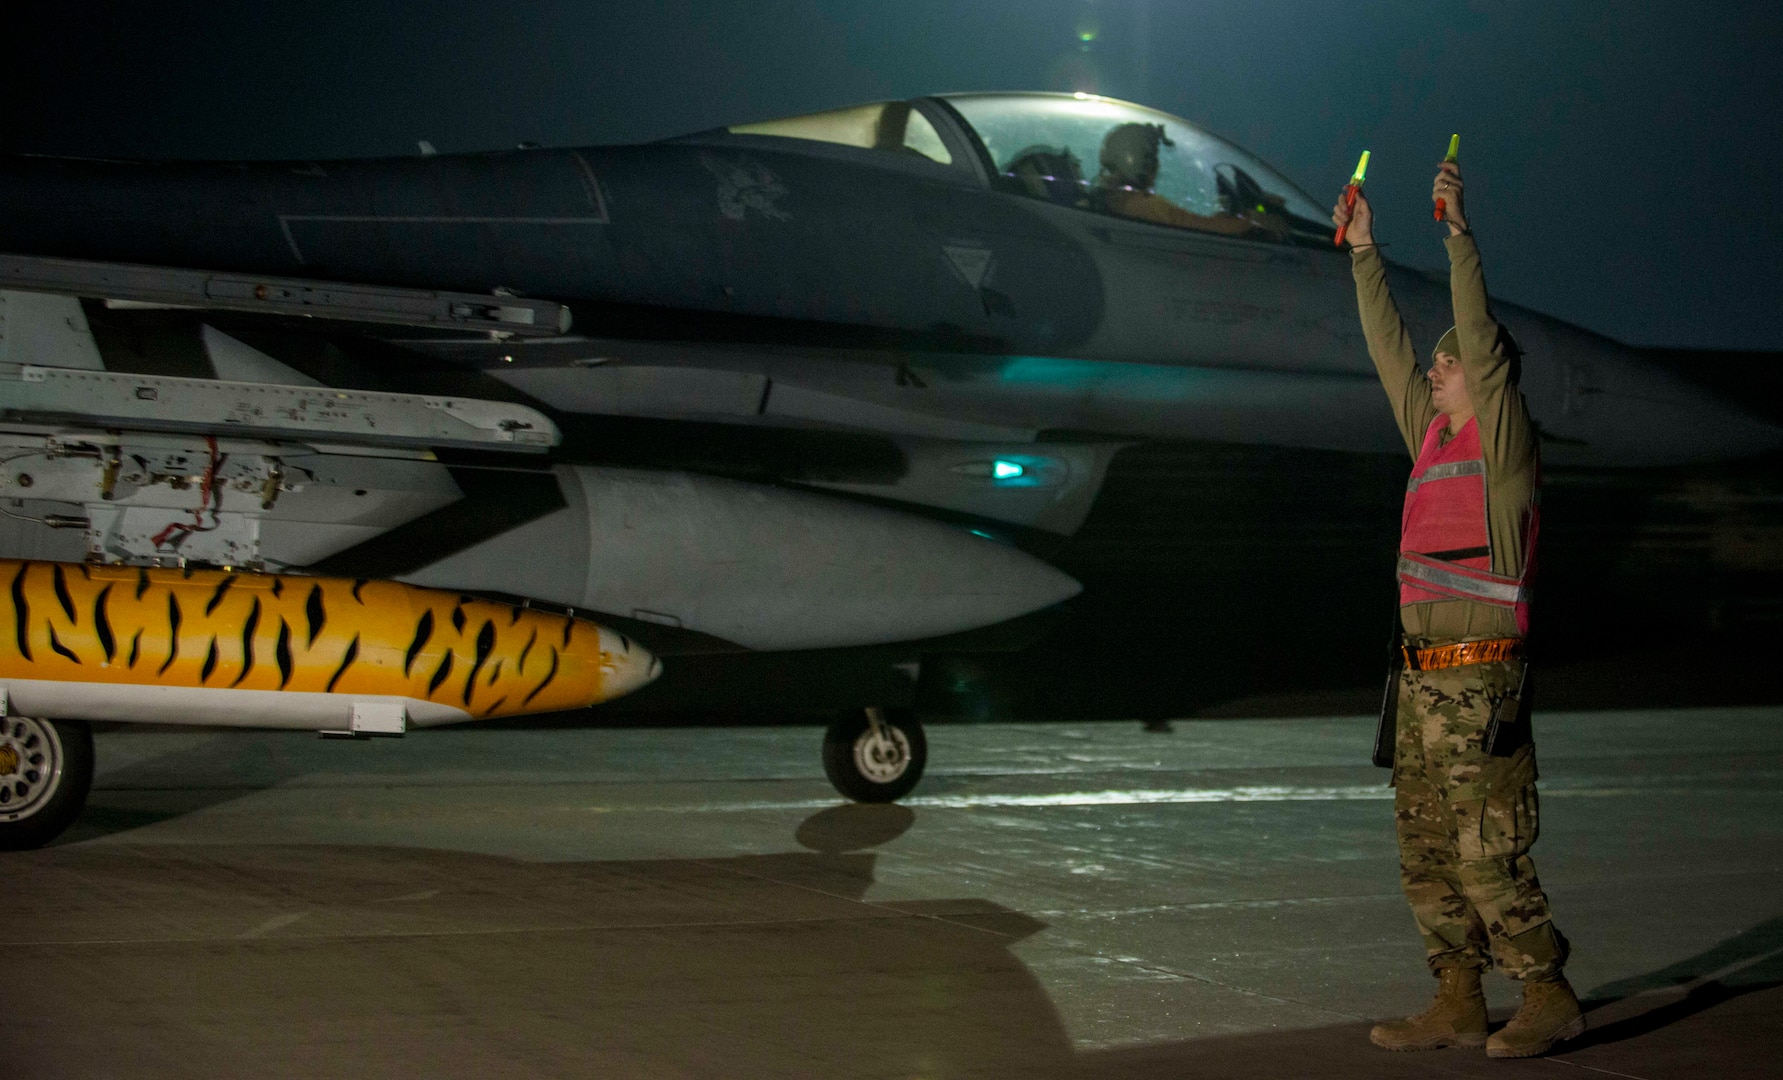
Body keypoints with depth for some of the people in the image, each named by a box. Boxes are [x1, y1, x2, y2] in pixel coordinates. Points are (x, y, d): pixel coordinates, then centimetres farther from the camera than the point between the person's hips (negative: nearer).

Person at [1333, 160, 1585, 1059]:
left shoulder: (1504, 439, -5)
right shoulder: (1434, 436, 15)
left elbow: (1481, 338, -16)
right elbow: (1388, 350, 21)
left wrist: (1459, 232, -17)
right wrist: (1363, 251, 22)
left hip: (1479, 681, -9)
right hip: (1425, 679, 9)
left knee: (1488, 858, -7)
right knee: (1427, 857, 9)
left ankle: (1548, 997, 4)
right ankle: (1457, 1007, 15)